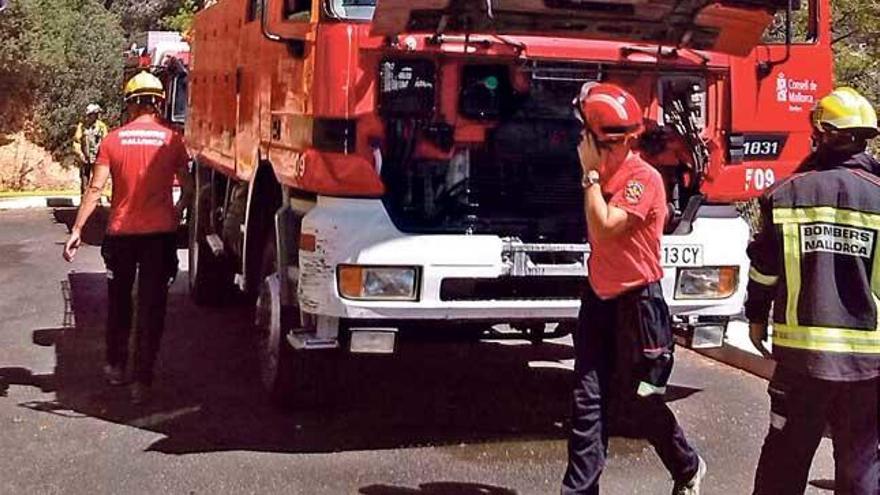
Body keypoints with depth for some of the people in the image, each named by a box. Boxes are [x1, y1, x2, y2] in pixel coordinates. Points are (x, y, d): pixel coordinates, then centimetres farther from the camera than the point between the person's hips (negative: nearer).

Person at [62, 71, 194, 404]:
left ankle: (116, 366, 31)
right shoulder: (171, 140, -3)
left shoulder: (114, 140, -3)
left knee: (118, 301, 20)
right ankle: (142, 380, 4)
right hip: (160, 232, -1)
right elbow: (187, 188, 1)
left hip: (121, 233, 1)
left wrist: (77, 230, -4)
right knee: (152, 306, 4)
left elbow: (96, 188, -7)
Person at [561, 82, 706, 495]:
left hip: (636, 304, -7)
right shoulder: (606, 173, 9)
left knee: (639, 403, 6)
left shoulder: (643, 178, -17)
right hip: (599, 300, 7)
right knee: (589, 402, 2)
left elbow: (605, 229, -25)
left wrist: (591, 173, -20)